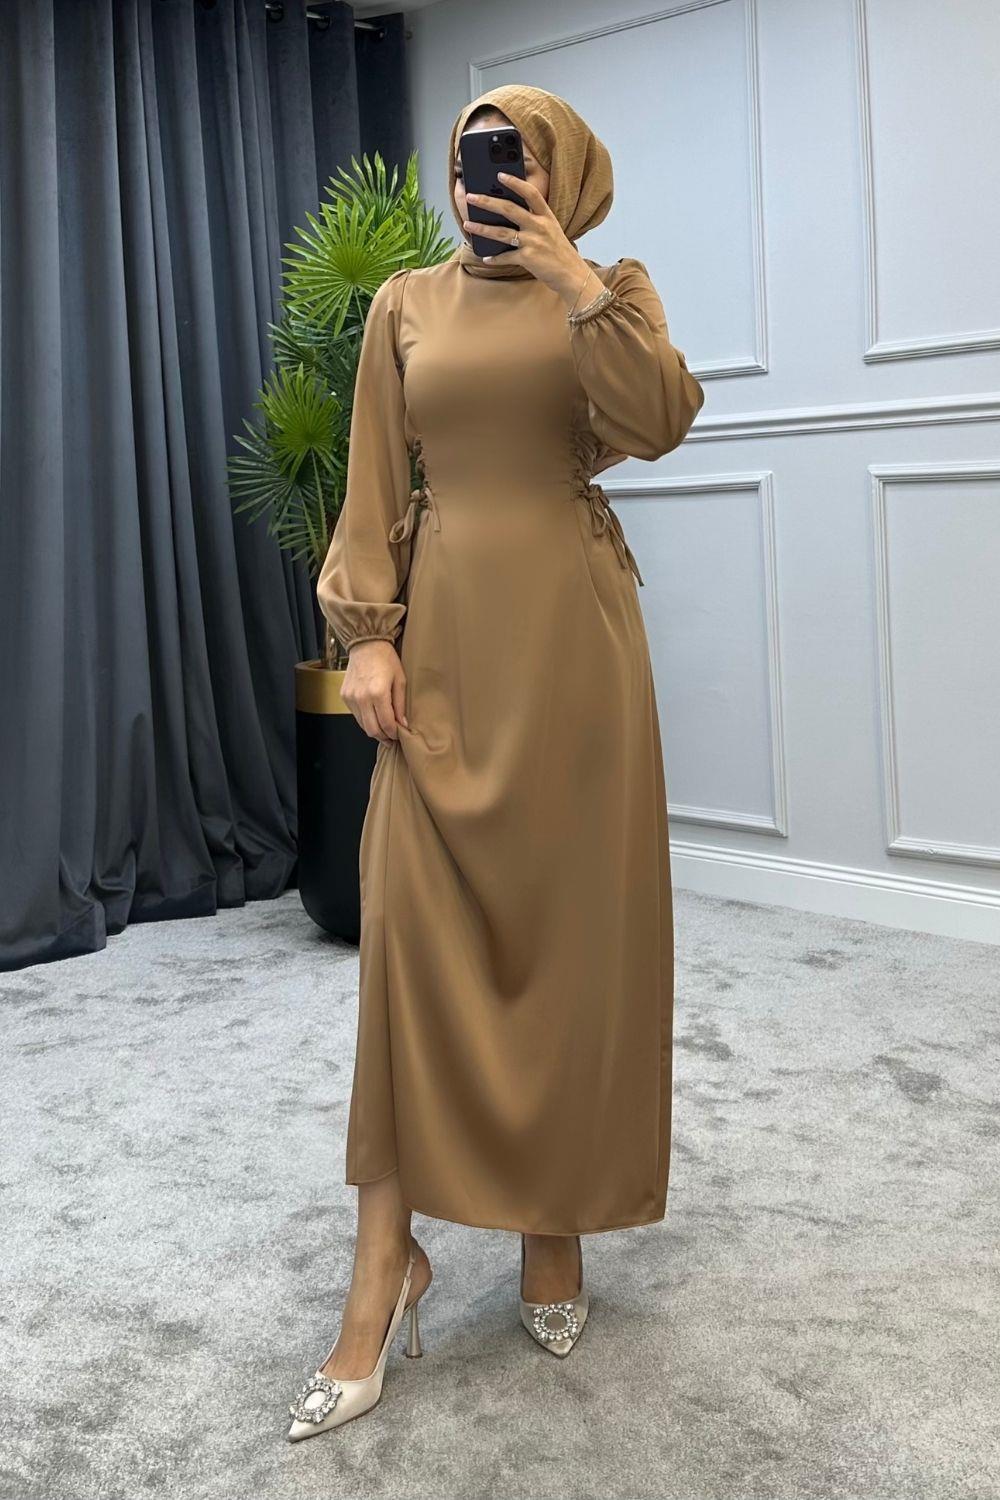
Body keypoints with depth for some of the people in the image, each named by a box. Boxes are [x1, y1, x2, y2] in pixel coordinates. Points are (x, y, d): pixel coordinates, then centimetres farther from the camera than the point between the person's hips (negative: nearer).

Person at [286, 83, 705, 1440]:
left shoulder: (613, 290, 9)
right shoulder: (405, 303, 12)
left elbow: (658, 423, -10)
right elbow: (373, 485, 6)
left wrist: (579, 288, -17)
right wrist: (366, 634, -4)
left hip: (573, 631, 0)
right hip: (444, 632, 1)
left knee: (572, 920, 1)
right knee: (414, 924, -8)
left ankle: (556, 1216, 17)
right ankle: (387, 1259, -1)